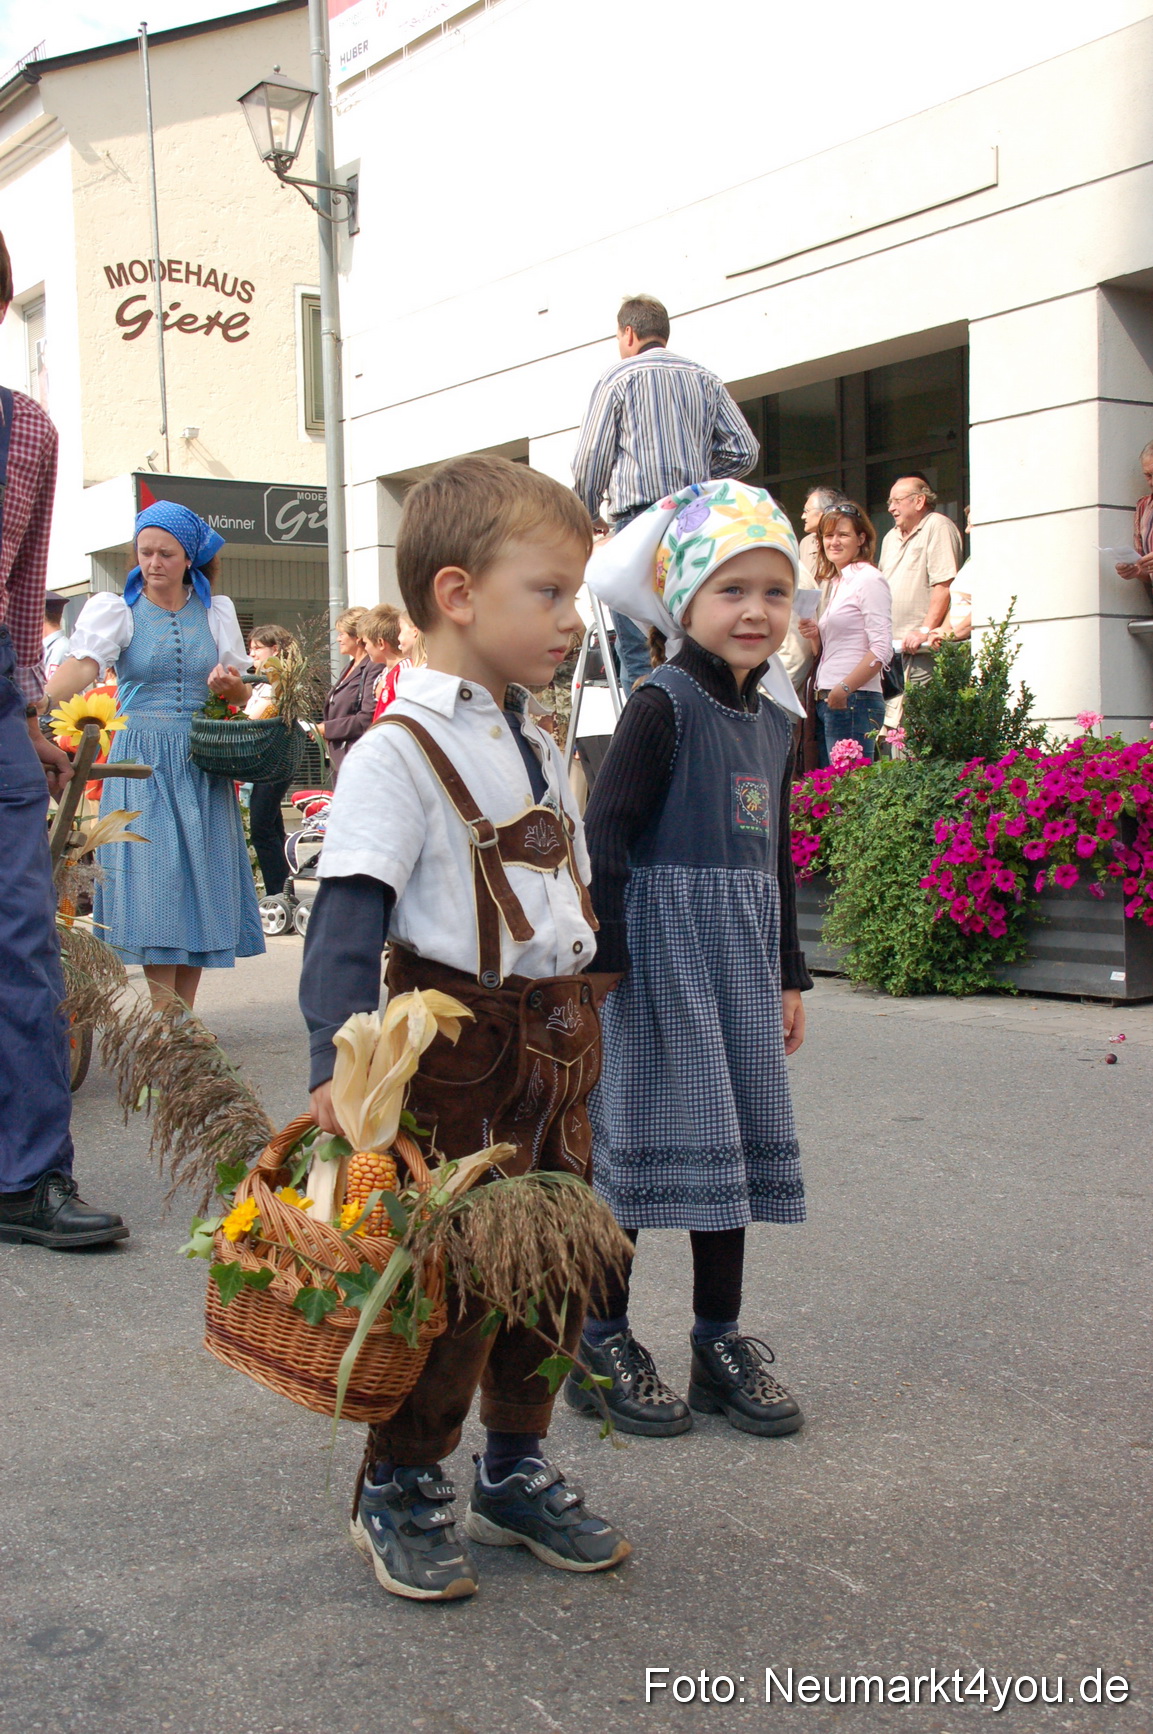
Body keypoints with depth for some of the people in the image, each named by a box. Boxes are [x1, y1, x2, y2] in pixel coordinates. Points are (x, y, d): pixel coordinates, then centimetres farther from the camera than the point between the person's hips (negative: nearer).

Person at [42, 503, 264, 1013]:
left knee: (199, 881, 3)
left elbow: (242, 694, 14)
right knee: (152, 881, -10)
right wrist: (38, 701, -37)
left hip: (202, 765, 3)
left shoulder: (217, 612, 10)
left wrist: (228, 685, -10)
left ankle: (184, 1015, 12)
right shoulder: (116, 609, 0)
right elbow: (83, 664, -18)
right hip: (142, 761, -3)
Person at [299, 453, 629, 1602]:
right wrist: (339, 1063, -30)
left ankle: (514, 1470, 32)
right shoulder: (400, 752, -13)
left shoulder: (539, 748, 13)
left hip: (555, 1044, 8)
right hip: (456, 1044, -8)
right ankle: (399, 1491, 20)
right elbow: (347, 917, -20)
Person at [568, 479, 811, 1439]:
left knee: (735, 1137, 11)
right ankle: (603, 1342, 15)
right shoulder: (664, 705, -12)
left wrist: (790, 974, 18)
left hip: (744, 960, 8)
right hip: (664, 946, -7)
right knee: (647, 1137, -1)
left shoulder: (776, 719, 12)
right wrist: (606, 962, -20)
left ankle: (722, 1343, 24)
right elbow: (604, 834, -17)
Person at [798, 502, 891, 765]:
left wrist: (844, 689, -19)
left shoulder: (868, 579, -6)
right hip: (826, 701, 9)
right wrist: (814, 635, 3)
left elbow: (882, 649, -15)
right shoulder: (834, 583, 19)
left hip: (854, 701, -9)